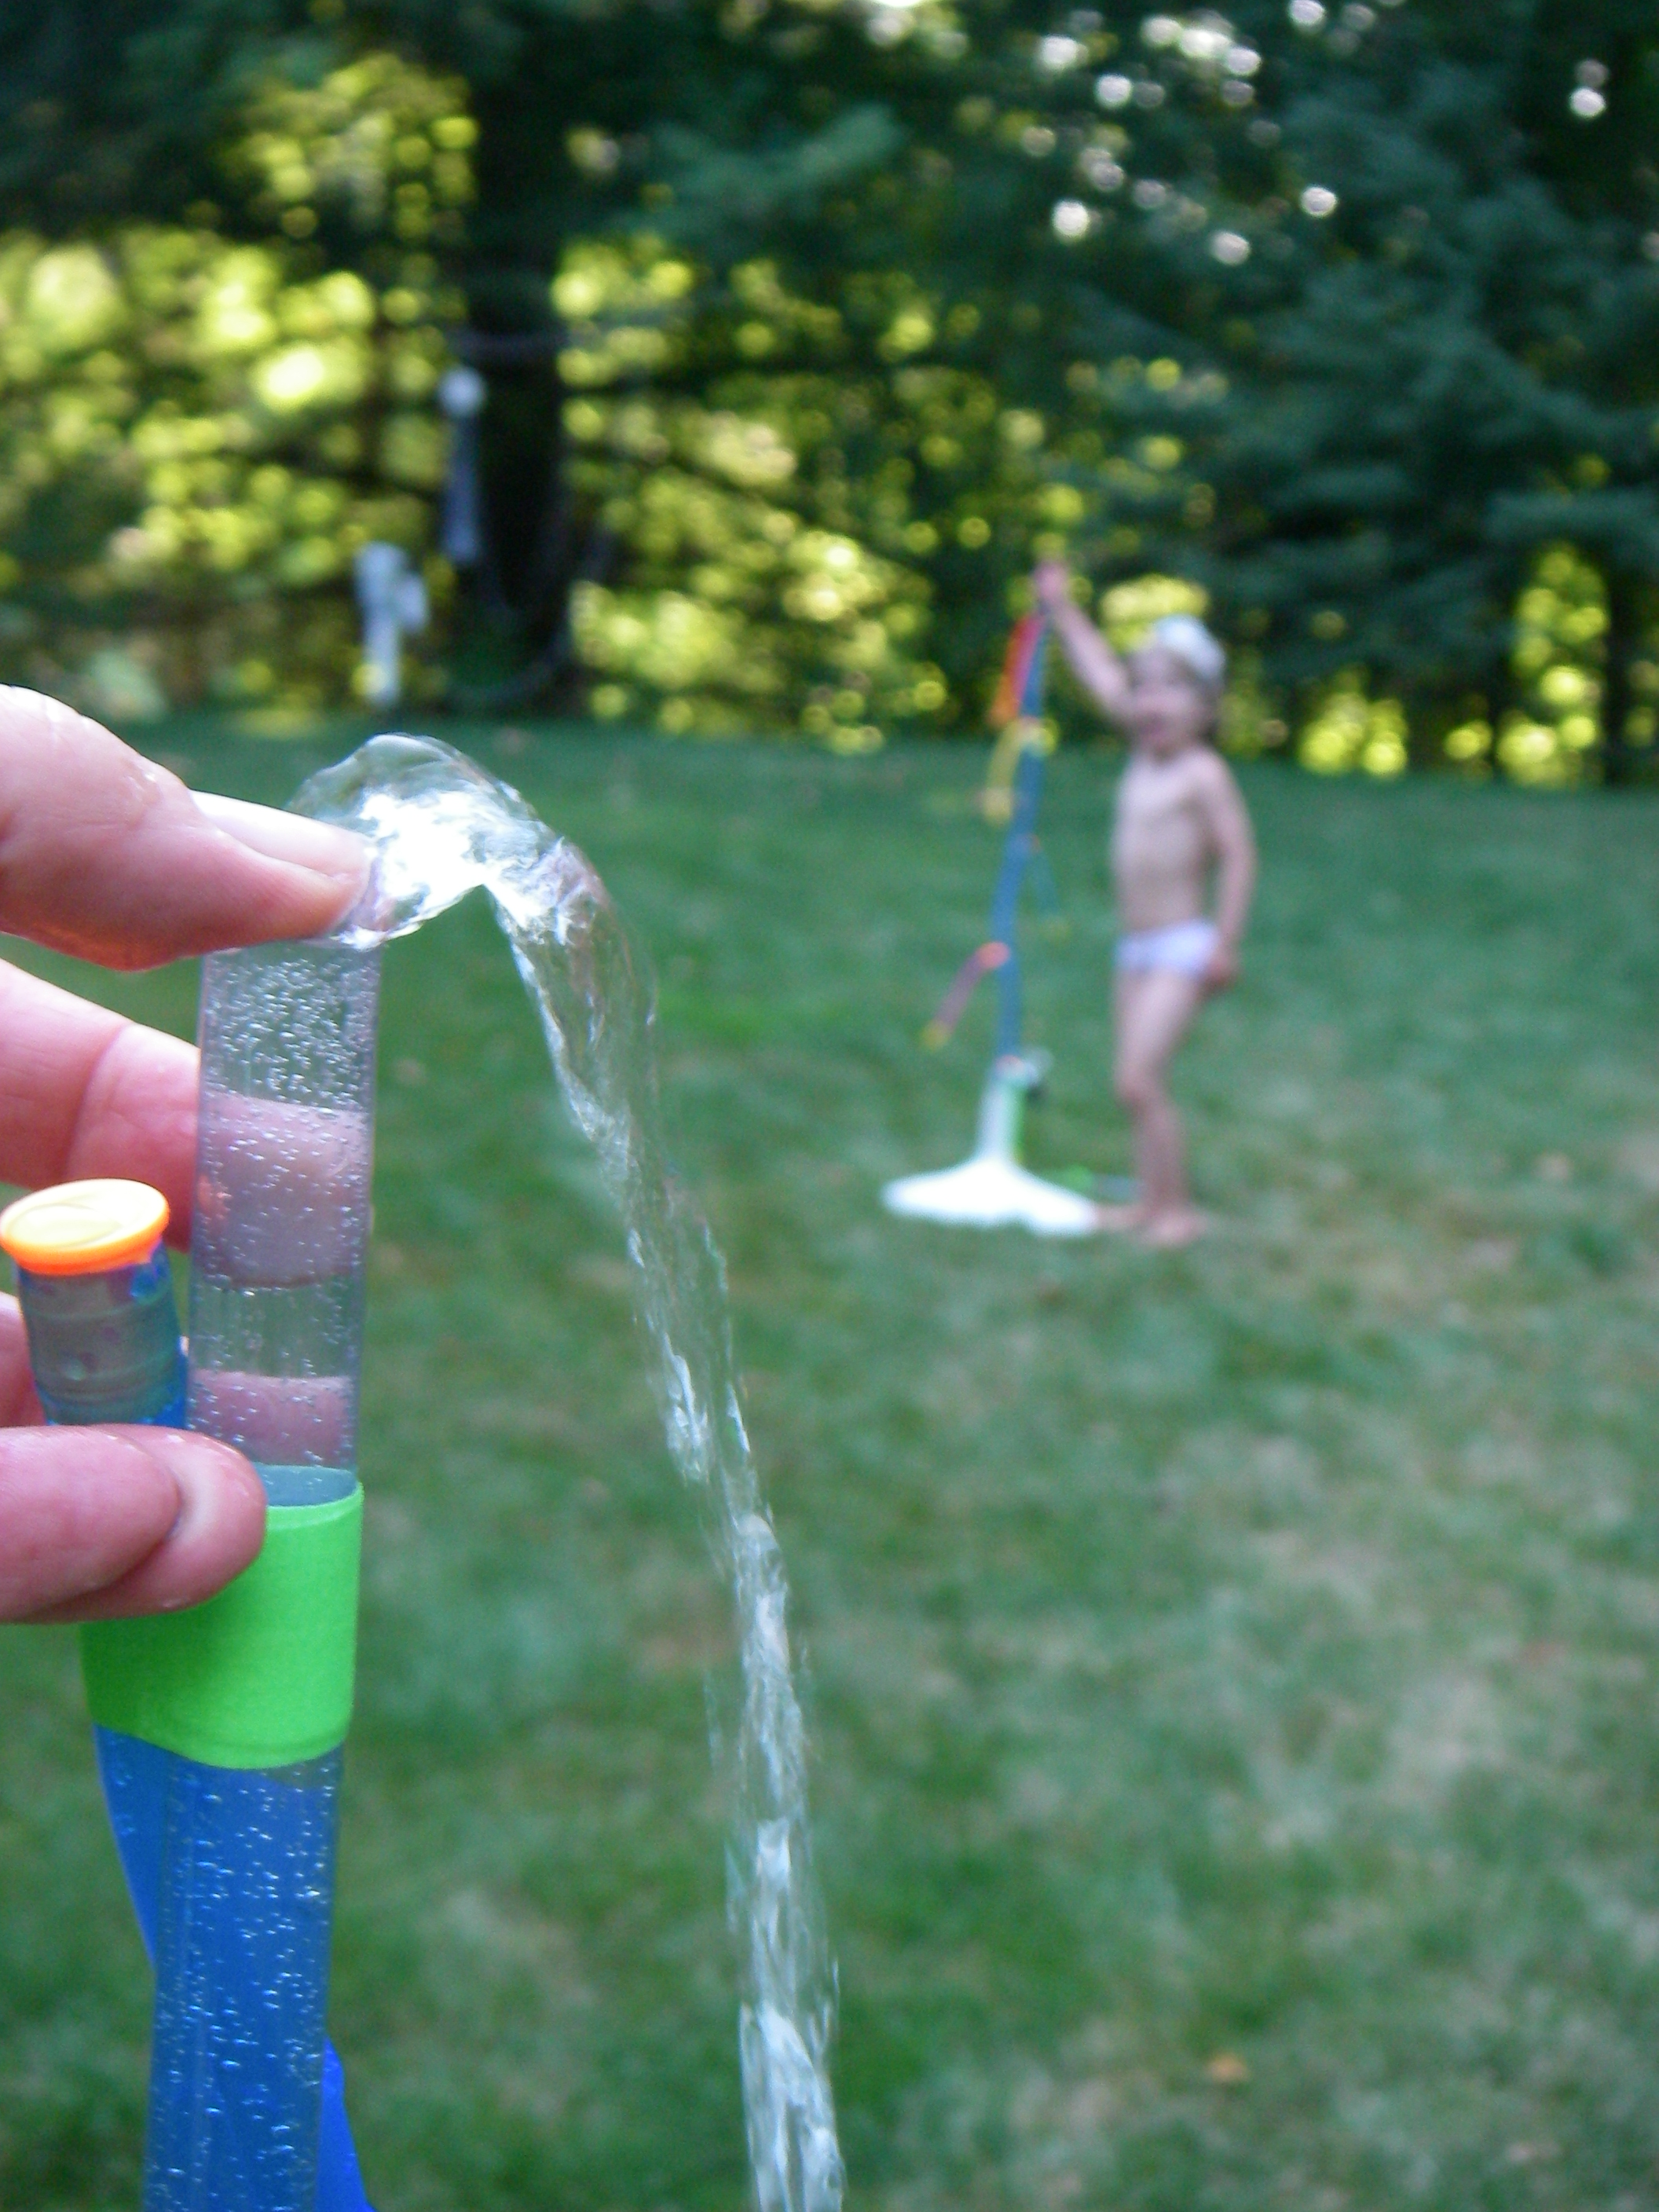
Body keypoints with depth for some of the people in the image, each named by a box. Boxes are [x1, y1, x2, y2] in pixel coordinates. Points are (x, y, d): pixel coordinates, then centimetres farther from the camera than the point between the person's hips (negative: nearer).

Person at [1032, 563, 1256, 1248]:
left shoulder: (1204, 773, -11)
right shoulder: (1141, 759, 10)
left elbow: (1238, 856, -14)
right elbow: (1102, 676, 20)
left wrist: (1225, 943, -17)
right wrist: (1062, 608, 28)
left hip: (1183, 946, -8)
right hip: (1136, 948, 8)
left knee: (1140, 1078, -13)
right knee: (1133, 1082, 8)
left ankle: (1178, 1208, -4)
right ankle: (1150, 1201, 16)